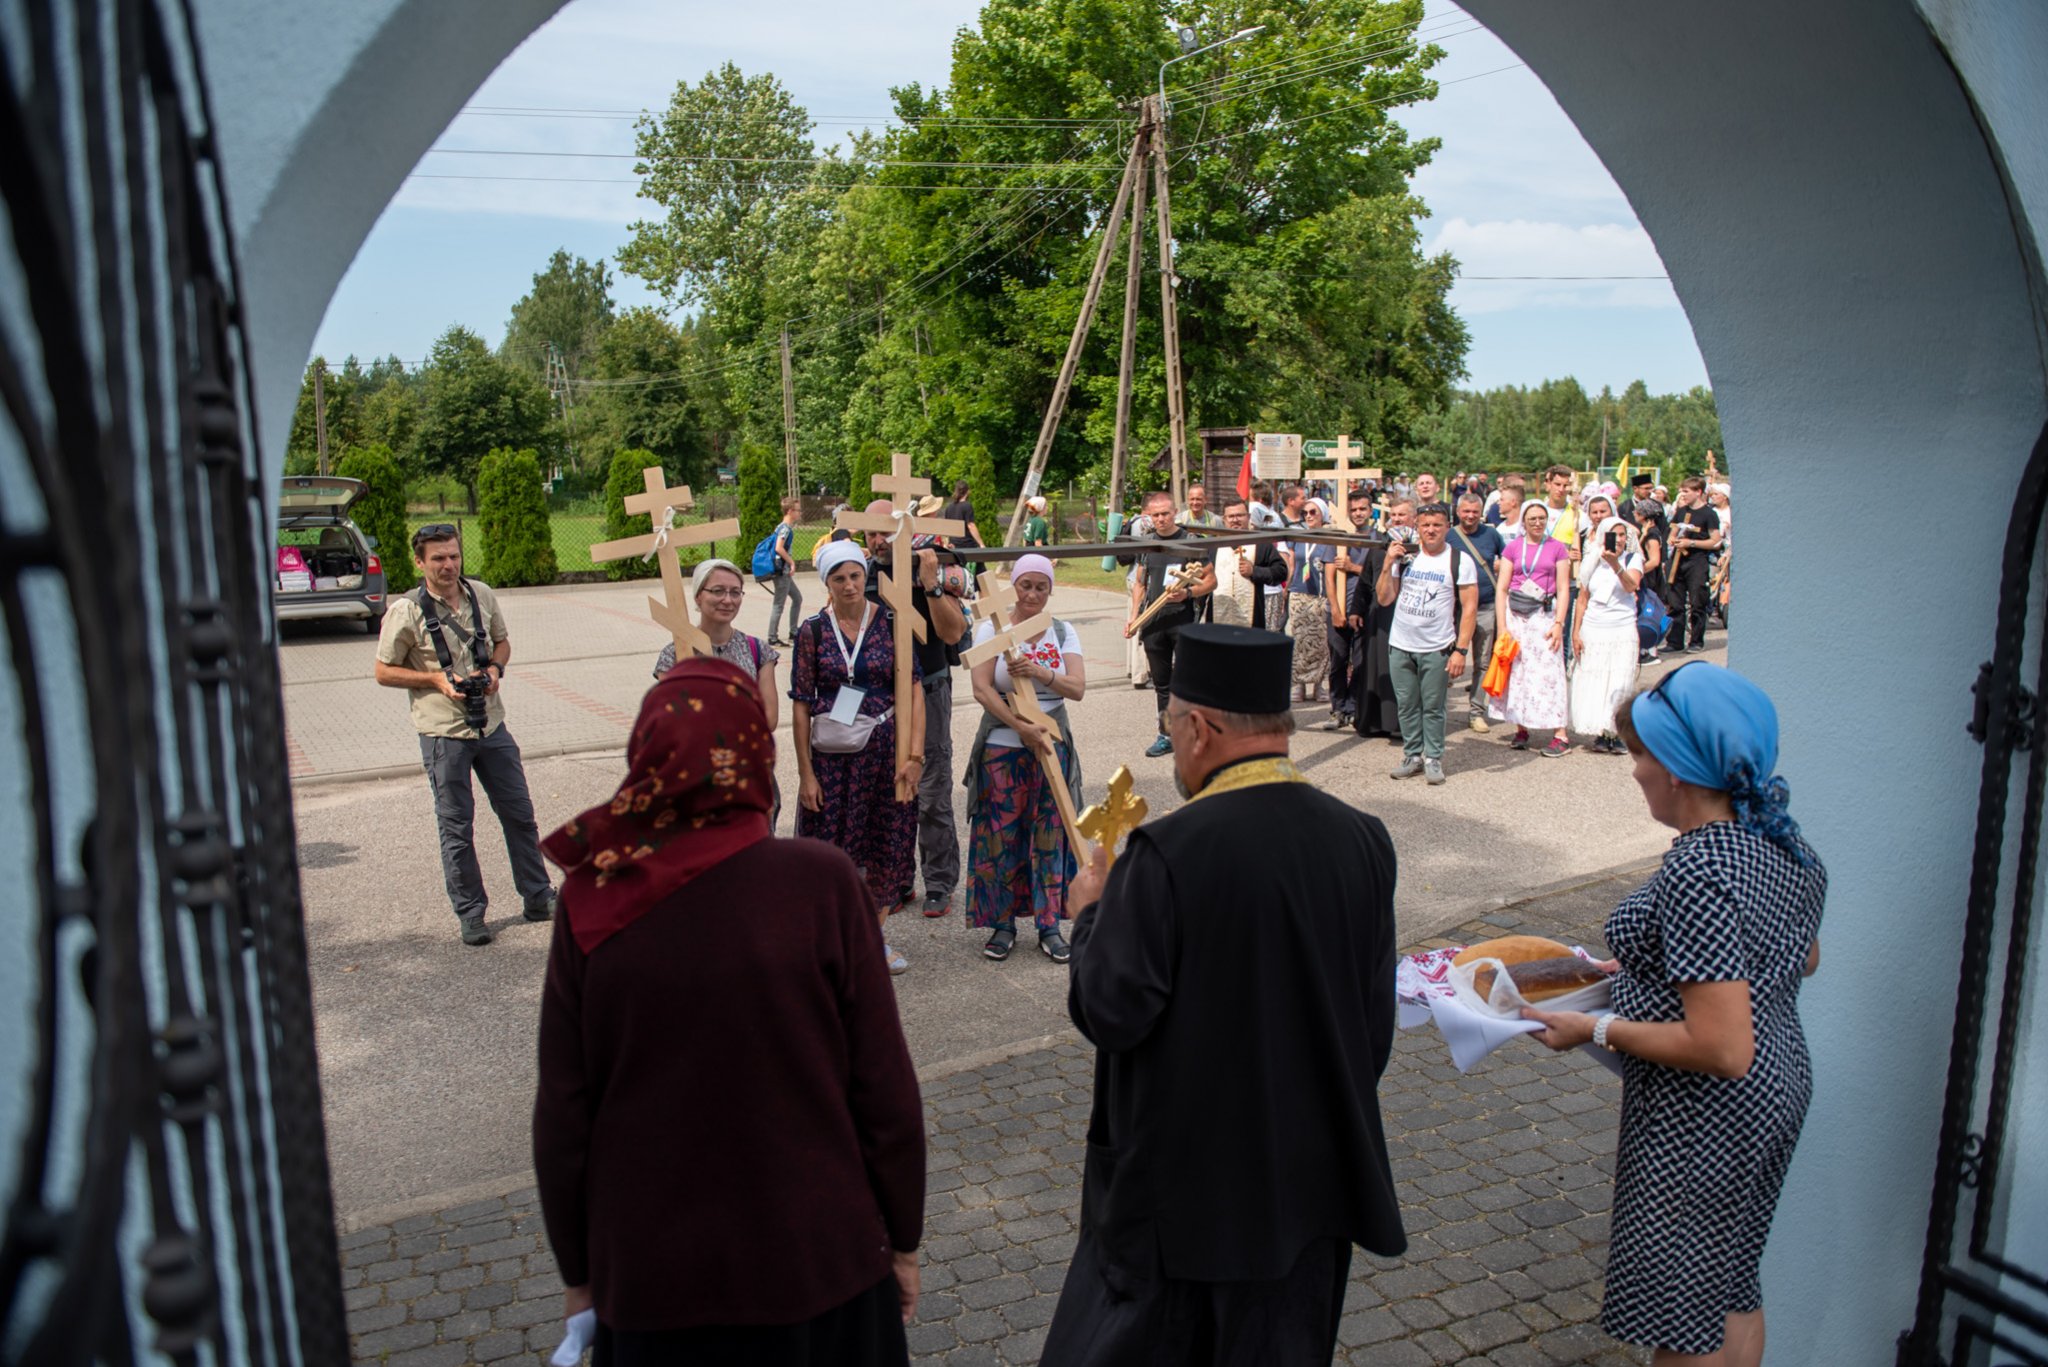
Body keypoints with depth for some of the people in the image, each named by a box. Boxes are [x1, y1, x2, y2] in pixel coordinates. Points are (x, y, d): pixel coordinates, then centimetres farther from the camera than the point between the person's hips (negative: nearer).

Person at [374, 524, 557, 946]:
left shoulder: (482, 594, 2)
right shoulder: (406, 611, -10)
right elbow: (383, 671, -4)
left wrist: (495, 668, -4)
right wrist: (435, 679, -16)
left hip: (491, 725, 4)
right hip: (443, 733, -4)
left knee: (520, 815, 11)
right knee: (456, 830, 6)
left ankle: (538, 898, 25)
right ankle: (470, 914, 19)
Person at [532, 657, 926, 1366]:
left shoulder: (593, 903, -14)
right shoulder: (821, 883, -18)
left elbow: (562, 1115, -7)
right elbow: (884, 1088, -12)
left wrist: (578, 1272, 9)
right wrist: (902, 1240, 3)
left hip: (649, 1282, 1)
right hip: (817, 1259, -1)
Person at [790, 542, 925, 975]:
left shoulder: (891, 623, -1)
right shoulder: (813, 631, -2)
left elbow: (913, 688, -3)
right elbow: (801, 705, -2)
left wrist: (914, 755, -12)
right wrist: (806, 773, -5)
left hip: (885, 748, 1)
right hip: (830, 751, -1)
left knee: (888, 842, 9)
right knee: (829, 844, 3)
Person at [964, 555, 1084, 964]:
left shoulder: (1063, 632, 6)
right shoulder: (991, 630, -2)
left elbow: (1077, 688, -4)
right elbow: (982, 689, -11)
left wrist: (1039, 672, -21)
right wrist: (1021, 726, -20)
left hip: (1052, 745, 2)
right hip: (1001, 747, -2)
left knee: (1049, 835, 5)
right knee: (999, 837, 2)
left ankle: (1049, 926, 15)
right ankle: (1001, 925, 15)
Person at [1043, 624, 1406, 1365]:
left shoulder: (1167, 853, -26)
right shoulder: (1362, 840, -8)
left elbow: (1109, 1012, -21)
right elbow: (1376, 1021, 2)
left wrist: (1093, 910, -3)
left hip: (1182, 1183, -4)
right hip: (1313, 1179, 5)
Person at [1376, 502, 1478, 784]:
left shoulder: (1460, 561, -3)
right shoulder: (1404, 556, 4)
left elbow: (1469, 608, -5)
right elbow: (1384, 599, 5)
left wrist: (1461, 649, -11)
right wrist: (1388, 564, -7)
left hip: (1437, 649, -3)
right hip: (1400, 645, 3)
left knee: (1433, 707, 1)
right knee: (1406, 705, 8)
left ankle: (1433, 759, 12)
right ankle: (1412, 756, 19)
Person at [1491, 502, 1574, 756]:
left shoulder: (1557, 548, 5)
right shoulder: (1512, 548, 7)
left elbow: (1563, 590, 2)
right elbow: (1501, 588, 4)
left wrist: (1559, 624, -9)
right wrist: (1501, 626, -4)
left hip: (1545, 614, -2)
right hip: (1515, 614, 2)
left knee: (1549, 671, -7)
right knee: (1516, 670, 3)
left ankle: (1560, 734, -6)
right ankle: (1521, 730, 12)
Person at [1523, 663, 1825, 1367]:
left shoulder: (1697, 873, -29)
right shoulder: (1787, 844, -1)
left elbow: (1723, 1050, -31)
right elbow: (1804, 960, 17)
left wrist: (1596, 1029, -20)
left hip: (1703, 1118, -9)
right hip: (1782, 1084, 9)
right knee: (1732, 1290, 26)